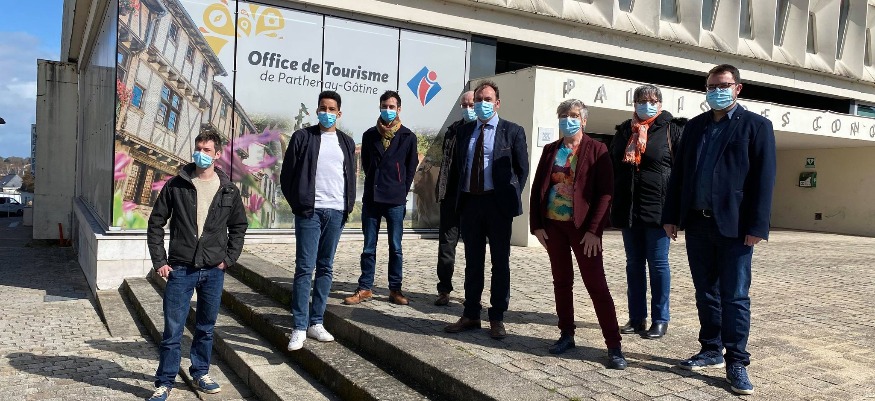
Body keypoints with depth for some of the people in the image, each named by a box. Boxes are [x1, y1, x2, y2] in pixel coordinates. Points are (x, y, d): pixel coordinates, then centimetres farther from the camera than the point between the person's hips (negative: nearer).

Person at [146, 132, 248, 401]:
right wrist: (159, 261, -2)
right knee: (173, 330, 1)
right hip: (180, 269, -2)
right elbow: (156, 223, 3)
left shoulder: (229, 191, 3)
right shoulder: (176, 185, -1)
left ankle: (201, 373, 30)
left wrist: (229, 259, 4)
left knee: (206, 328, 14)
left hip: (213, 271, 2)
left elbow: (238, 227, 13)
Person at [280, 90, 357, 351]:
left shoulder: (347, 142, 14)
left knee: (326, 268, 7)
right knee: (305, 268, -6)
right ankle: (300, 328, -1)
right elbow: (287, 175, 2)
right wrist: (298, 204, -3)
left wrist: (348, 206, 6)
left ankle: (316, 323, 16)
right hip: (310, 212, -4)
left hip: (336, 212, 4)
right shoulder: (302, 137, 3)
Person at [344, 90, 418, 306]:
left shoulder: (407, 137, 0)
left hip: (395, 201, -2)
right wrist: (377, 184, 11)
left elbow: (411, 169, 5)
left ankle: (395, 290, 14)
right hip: (371, 198, 2)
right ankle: (365, 288, 15)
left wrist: (400, 191, 4)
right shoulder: (369, 135, 8)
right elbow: (365, 164, 15)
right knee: (369, 247, 7)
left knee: (395, 248, 5)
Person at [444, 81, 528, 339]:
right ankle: (471, 315, 20)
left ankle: (497, 318, 14)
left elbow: (522, 168, 2)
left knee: (500, 262, 4)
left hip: (497, 203, -4)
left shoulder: (512, 131, 0)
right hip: (470, 202, 4)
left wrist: (511, 197, -2)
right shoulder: (464, 131, 12)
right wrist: (461, 195, 7)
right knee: (473, 261, 10)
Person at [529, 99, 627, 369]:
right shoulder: (551, 150, 10)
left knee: (596, 285, -3)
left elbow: (605, 192, -9)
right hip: (553, 225, 5)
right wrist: (537, 224, 2)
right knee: (561, 281, 12)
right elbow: (537, 187, 10)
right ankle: (566, 335, 24)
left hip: (582, 226, -4)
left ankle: (614, 346, 3)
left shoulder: (596, 150, -3)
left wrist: (594, 230, -15)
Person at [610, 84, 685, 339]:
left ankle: (660, 320, 12)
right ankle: (637, 318, 19)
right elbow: (612, 166, 18)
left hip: (657, 207, -5)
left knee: (658, 263, 1)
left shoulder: (672, 129, 0)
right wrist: (614, 202, 12)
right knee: (634, 264, 10)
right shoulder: (624, 131, 13)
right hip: (628, 208, 5)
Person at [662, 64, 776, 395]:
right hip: (697, 223, 5)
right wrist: (671, 216, 7)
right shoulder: (694, 126, 14)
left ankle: (736, 362, 9)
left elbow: (763, 179, -6)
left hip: (733, 225, -4)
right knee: (706, 293, 12)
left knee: (735, 296, 0)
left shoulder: (756, 126, 1)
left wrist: (757, 226, -13)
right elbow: (679, 173, 13)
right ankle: (711, 351, 24)